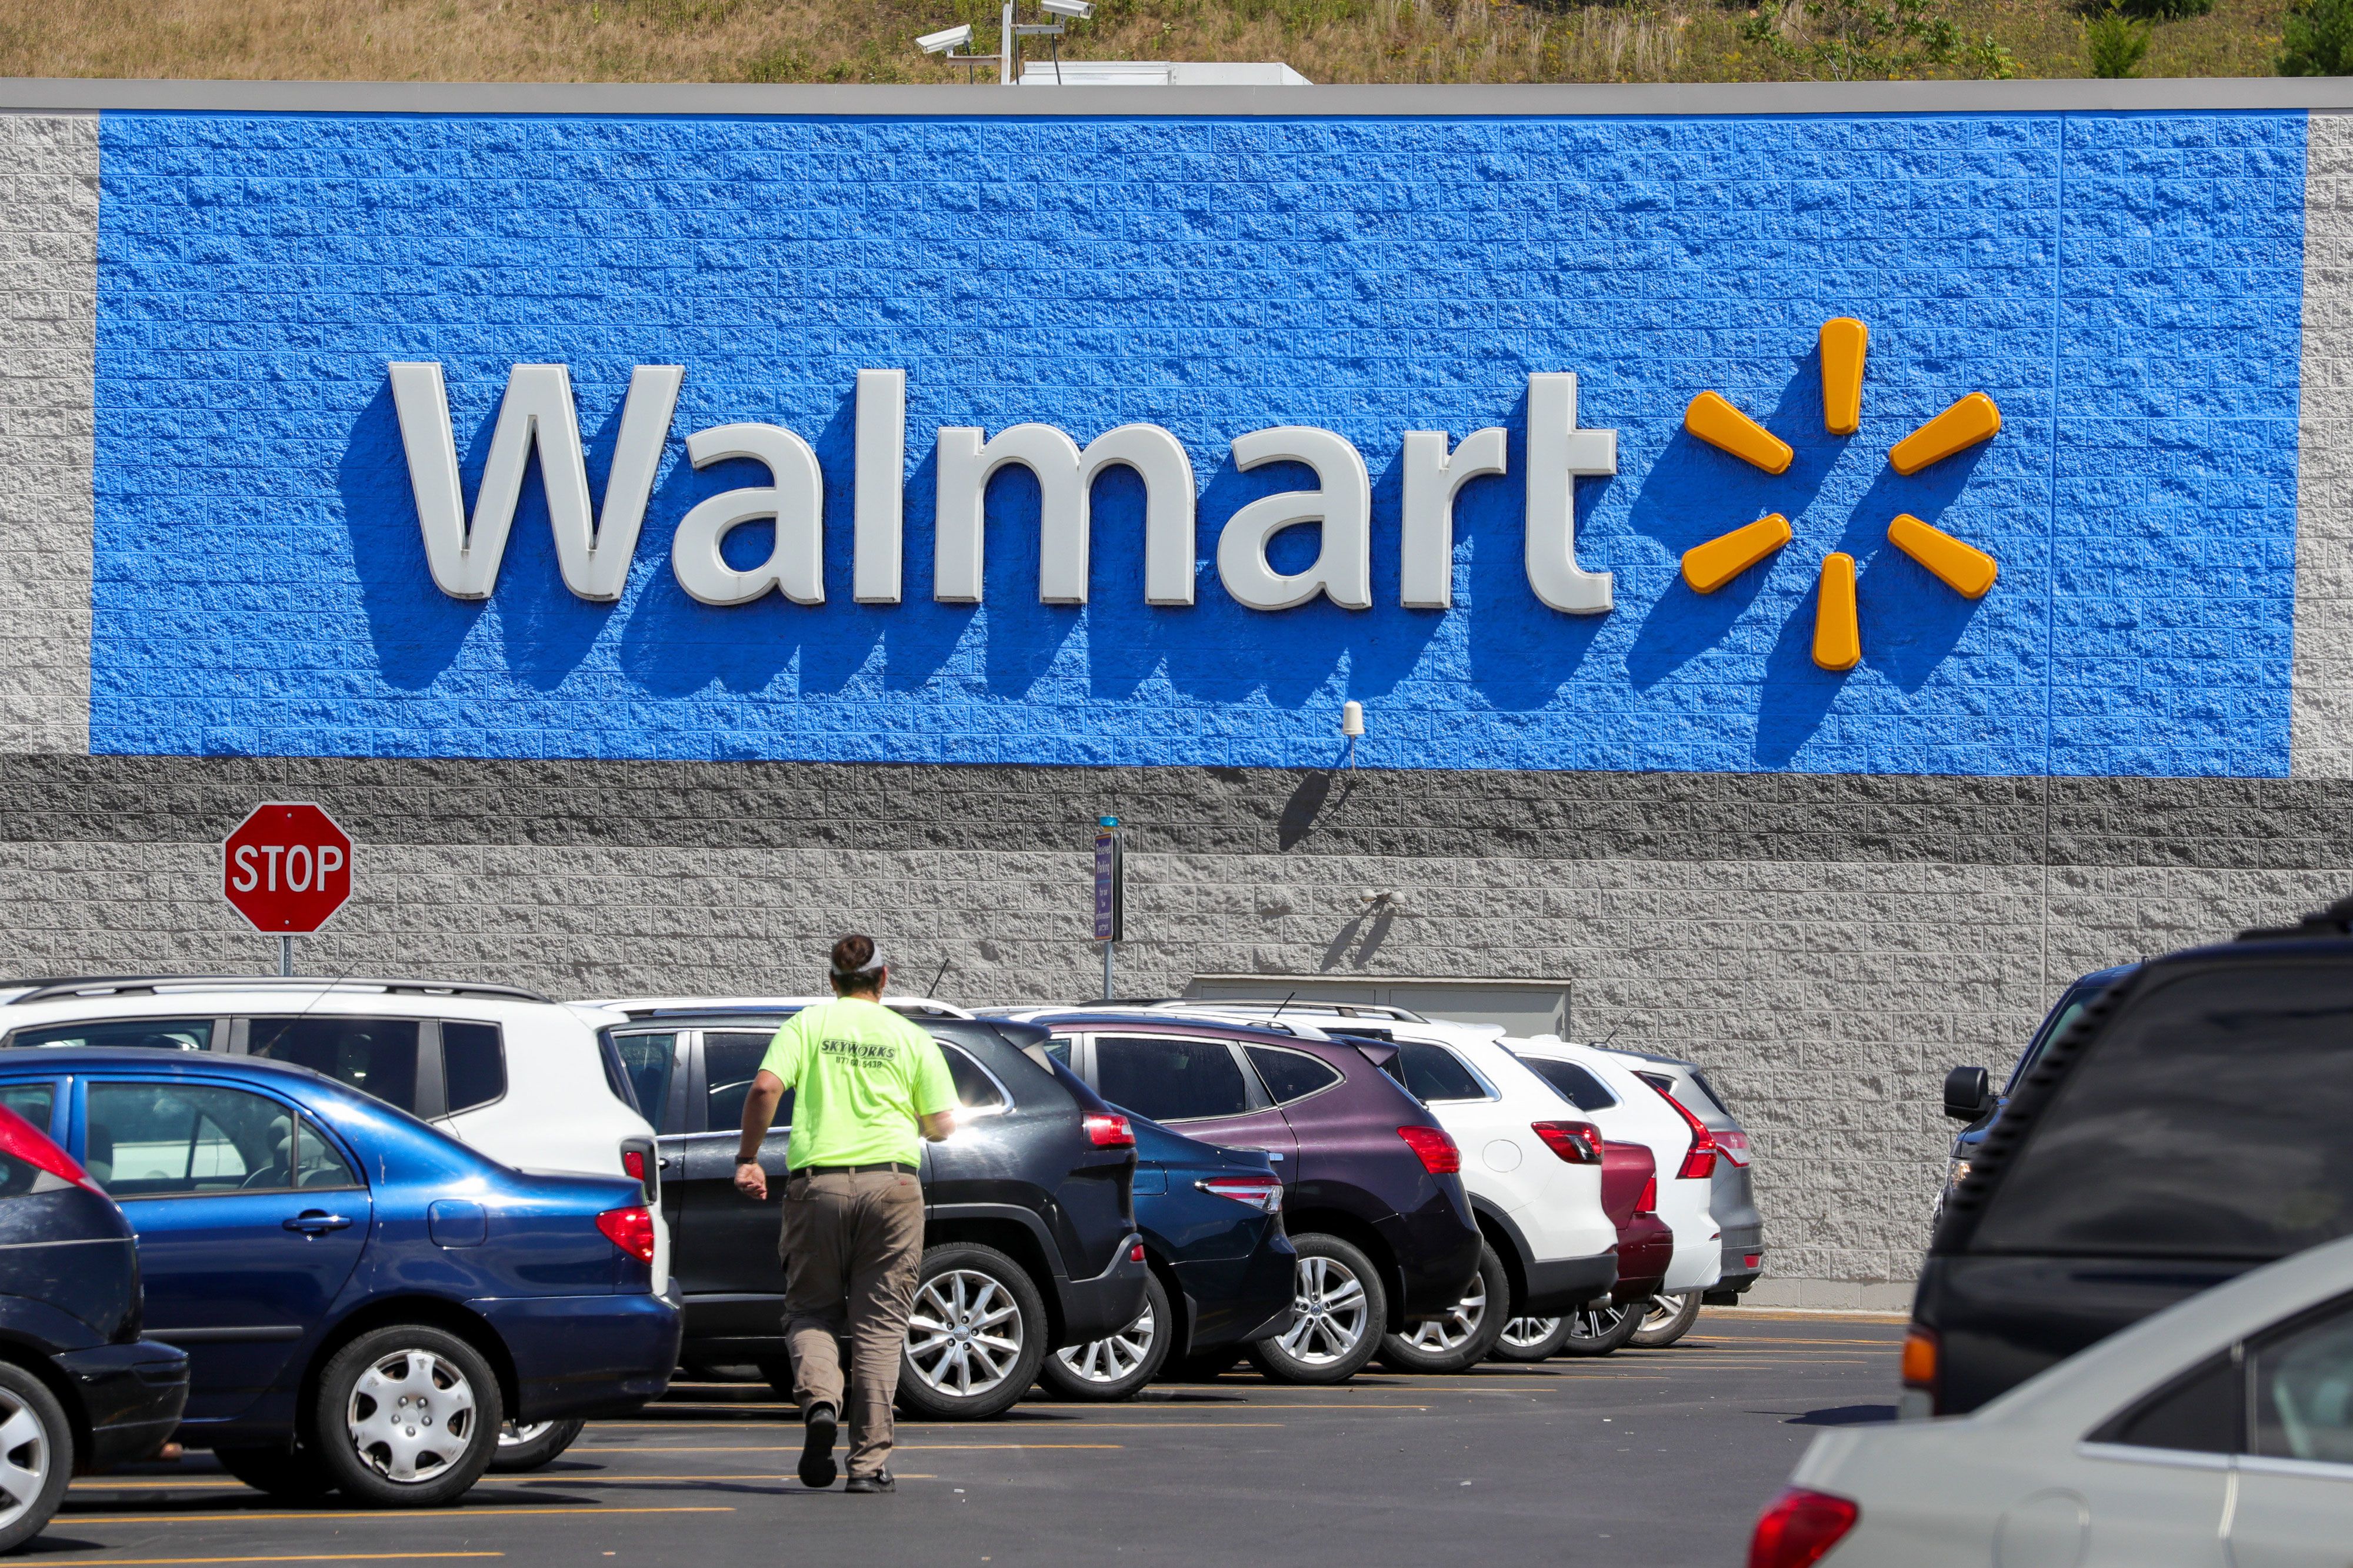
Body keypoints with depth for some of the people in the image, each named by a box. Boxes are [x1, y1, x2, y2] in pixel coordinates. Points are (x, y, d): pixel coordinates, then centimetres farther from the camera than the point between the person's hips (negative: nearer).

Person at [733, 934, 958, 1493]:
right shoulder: (911, 1038, 8)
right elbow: (942, 1125, 5)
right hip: (890, 1183, 0)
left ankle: (818, 1399, -16)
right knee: (879, 1325, 5)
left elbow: (765, 1088, -9)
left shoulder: (808, 1024, 6)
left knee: (811, 1308, 14)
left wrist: (747, 1159, 1)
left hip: (817, 1181, 0)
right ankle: (869, 1461, 1)